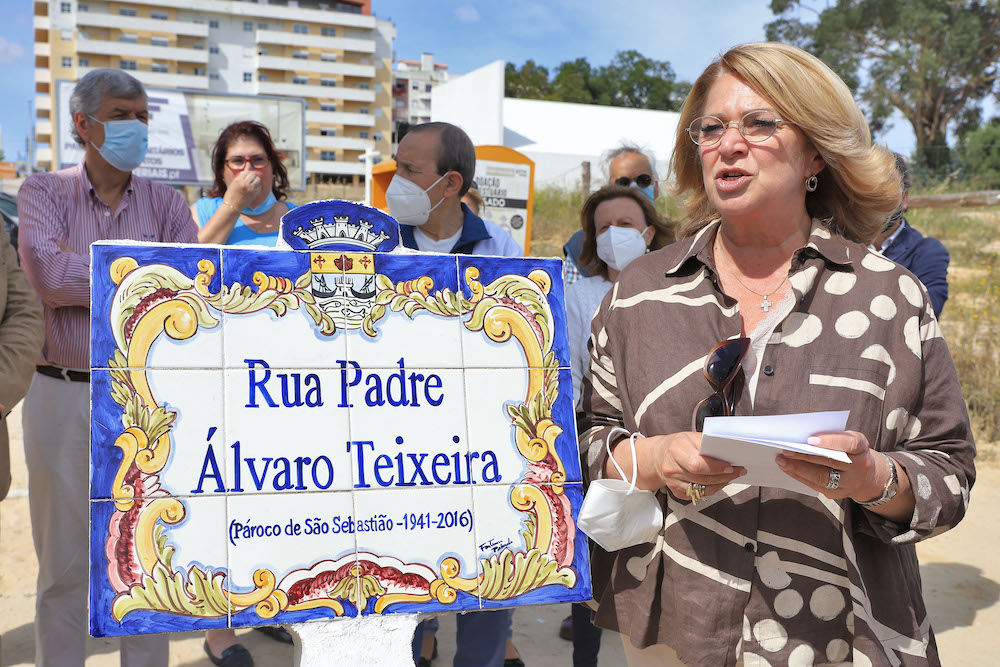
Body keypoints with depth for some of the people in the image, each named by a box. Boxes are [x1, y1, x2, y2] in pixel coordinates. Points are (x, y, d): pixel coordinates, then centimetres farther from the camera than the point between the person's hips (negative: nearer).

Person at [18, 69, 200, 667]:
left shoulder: (166, 204, 5)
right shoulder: (43, 193, 1)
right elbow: (47, 274, -18)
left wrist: (83, 270, -16)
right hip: (63, 397, -1)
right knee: (65, 564, 9)